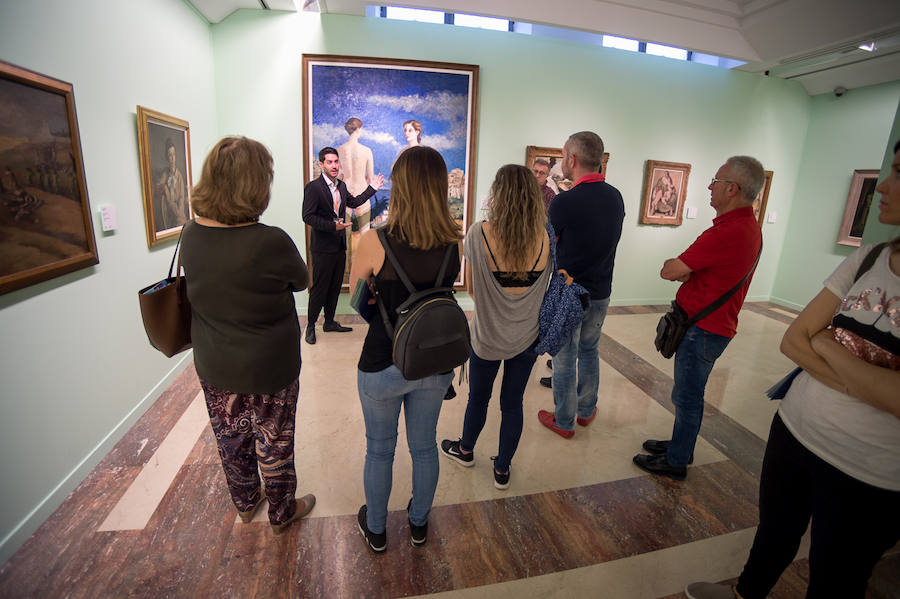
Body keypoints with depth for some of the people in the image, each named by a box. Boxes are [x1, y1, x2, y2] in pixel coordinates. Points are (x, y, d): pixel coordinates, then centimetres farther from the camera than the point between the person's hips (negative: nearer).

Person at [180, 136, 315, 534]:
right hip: (268, 369, -5)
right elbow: (301, 281, -10)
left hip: (213, 367, 6)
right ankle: (282, 512, 41)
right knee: (273, 443, 17)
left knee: (230, 438, 25)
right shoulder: (271, 242, -27)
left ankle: (245, 503, 50)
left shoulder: (190, 235, -9)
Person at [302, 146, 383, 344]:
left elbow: (353, 202, 28)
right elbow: (308, 216, -17)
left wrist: (372, 188, 25)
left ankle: (329, 322, 27)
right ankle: (310, 325, 15)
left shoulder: (341, 186, 12)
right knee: (319, 287, 0)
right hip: (323, 247, -7)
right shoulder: (313, 187, -12)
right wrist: (333, 226, -24)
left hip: (339, 246, 7)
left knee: (335, 286, 14)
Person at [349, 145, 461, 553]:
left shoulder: (376, 242, -20)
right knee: (424, 446, 24)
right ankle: (419, 523, 47)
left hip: (384, 365, -2)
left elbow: (356, 294, -4)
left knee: (380, 450, 21)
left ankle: (375, 529, 44)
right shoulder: (455, 243, -11)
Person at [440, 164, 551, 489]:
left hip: (487, 335, -2)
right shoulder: (547, 238, -10)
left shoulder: (479, 233, -18)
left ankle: (465, 450, 47)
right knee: (513, 403, 17)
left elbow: (472, 289, -7)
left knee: (478, 397, 20)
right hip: (527, 336, 2)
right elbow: (544, 288, 3)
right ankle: (502, 469, 36)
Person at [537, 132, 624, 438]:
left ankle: (564, 422, 23)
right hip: (601, 292, 6)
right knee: (589, 351, 22)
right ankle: (586, 410, 38)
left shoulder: (565, 201, -21)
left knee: (565, 358, 8)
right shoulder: (616, 197, 1)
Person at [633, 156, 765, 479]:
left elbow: (668, 271, -20)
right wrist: (686, 271, -7)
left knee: (687, 397, 4)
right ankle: (682, 444, 38)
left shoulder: (728, 232, -25)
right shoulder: (749, 227, 9)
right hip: (714, 325, 10)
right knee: (688, 394, 21)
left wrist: (677, 267, 1)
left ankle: (676, 462, 20)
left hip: (703, 330, -10)